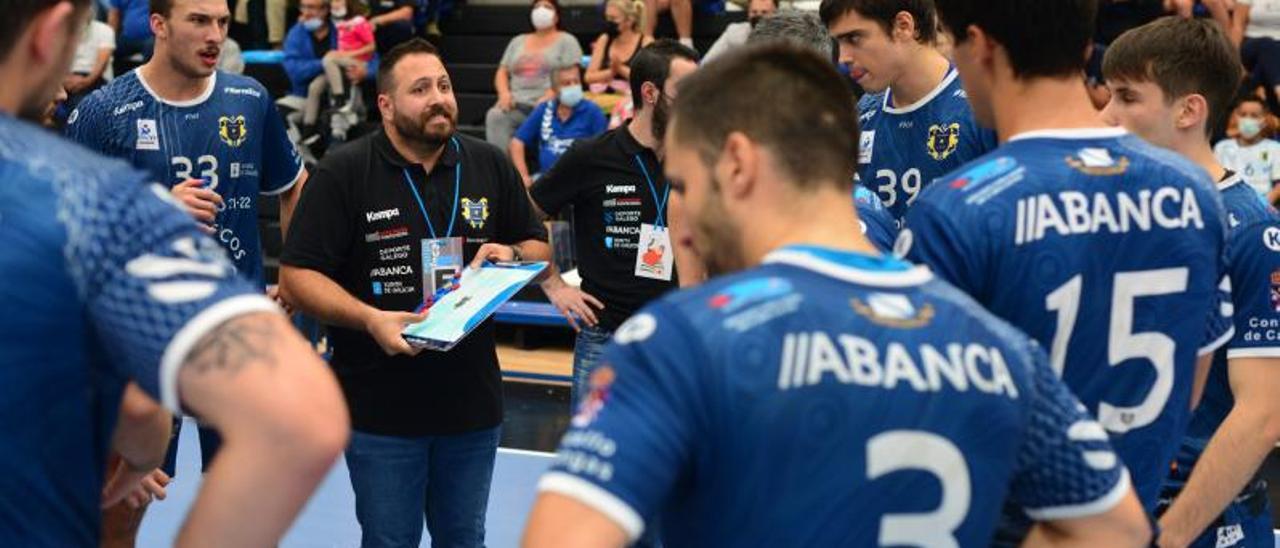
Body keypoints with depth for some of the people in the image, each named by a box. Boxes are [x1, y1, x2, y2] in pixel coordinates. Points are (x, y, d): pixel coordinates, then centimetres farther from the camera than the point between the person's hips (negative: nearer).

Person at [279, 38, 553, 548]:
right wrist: (371, 319, -22)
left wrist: (511, 256, -8)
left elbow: (538, 246, 16)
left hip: (473, 404, 4)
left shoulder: (490, 165, 5)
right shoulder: (341, 173, -8)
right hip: (379, 408, -3)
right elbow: (297, 276, -9)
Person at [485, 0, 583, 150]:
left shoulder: (567, 41, 10)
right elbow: (502, 72, 21)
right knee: (494, 116, -28)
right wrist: (504, 93, -2)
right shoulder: (517, 41, 25)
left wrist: (547, 98, -16)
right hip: (517, 103, 4)